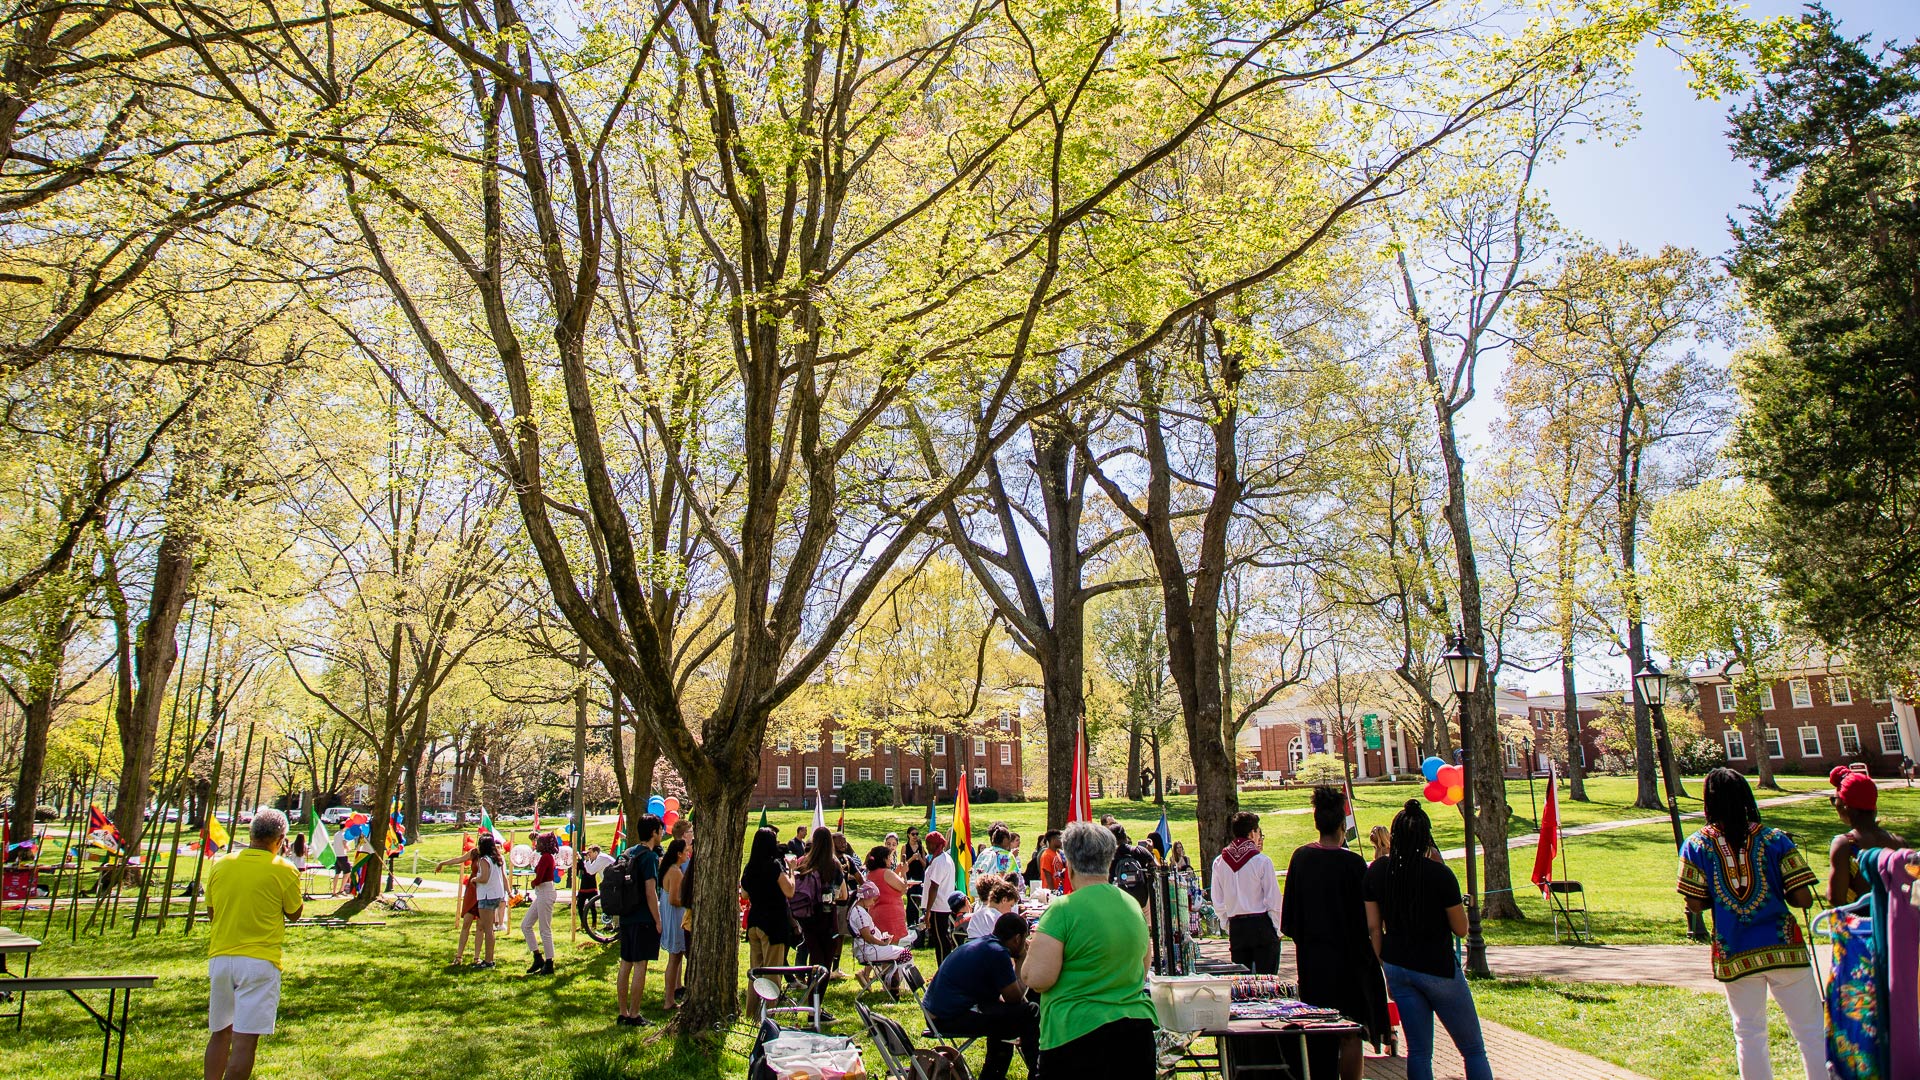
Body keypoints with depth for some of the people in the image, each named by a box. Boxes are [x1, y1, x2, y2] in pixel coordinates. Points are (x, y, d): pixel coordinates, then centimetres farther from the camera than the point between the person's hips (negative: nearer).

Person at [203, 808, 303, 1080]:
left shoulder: (221, 864, 4)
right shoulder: (284, 870, -8)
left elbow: (211, 912, 13)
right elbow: (294, 914, 6)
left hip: (219, 958, 5)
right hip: (259, 961, -5)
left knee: (219, 1033, 19)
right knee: (245, 1040, -5)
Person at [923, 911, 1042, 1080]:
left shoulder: (981, 943, 16)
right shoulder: (998, 953, -14)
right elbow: (1015, 998, -8)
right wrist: (1021, 962, 3)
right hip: (950, 1019, -10)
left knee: (1003, 1010, 31)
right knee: (1030, 1012, -10)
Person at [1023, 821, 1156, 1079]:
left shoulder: (1063, 910, -14)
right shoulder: (1134, 906, 7)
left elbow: (1037, 979, -17)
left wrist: (1035, 949, 2)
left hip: (1078, 1035, -6)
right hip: (1138, 1032, 6)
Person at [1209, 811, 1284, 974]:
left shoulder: (1219, 863, 2)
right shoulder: (1262, 861, -10)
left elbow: (1218, 904, 7)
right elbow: (1273, 901, -7)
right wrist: (1277, 930, 5)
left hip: (1236, 926, 4)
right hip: (1262, 924, -4)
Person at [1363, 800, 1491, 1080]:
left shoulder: (1376, 871, -4)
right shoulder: (1439, 874, -17)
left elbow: (1373, 928, 1)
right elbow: (1461, 929, -7)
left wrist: (1386, 968, 13)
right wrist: (1440, 869, -5)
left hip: (1398, 968, 4)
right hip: (1438, 969, -4)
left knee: (1418, 1051, 11)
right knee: (1473, 1050, 11)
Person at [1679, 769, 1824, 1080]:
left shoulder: (1696, 845, -3)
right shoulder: (1775, 840, -5)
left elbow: (1695, 905, -5)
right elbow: (1803, 899, -8)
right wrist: (1777, 893, 12)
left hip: (1734, 956, 1)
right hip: (1784, 949, -1)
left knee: (1749, 1034, 14)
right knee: (1812, 1031, 10)